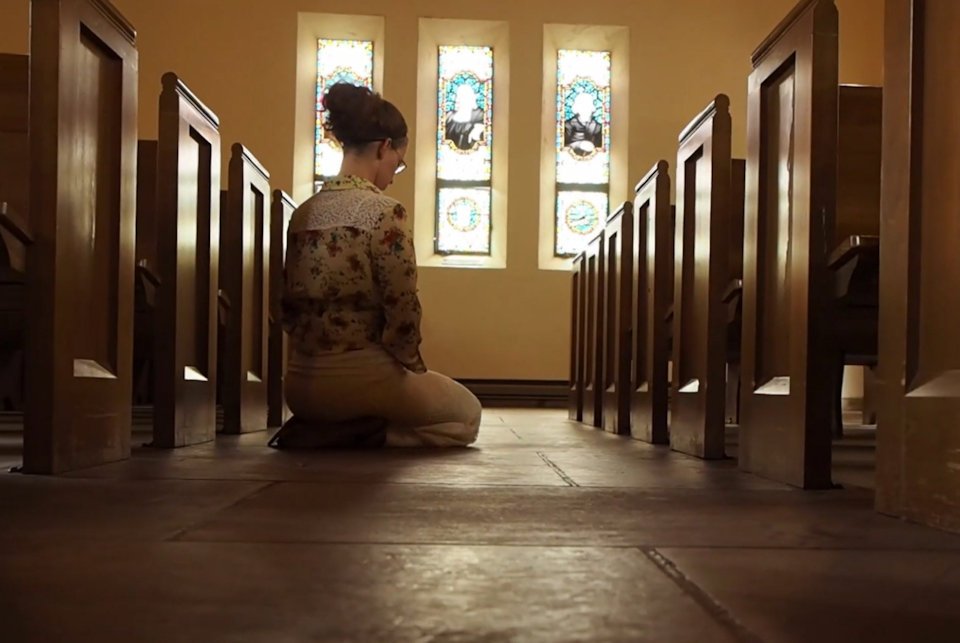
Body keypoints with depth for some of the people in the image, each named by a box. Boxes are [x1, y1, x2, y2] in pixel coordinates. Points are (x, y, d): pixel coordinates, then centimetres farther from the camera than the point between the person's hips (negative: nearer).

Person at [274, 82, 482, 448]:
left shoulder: (303, 213, 6)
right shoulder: (385, 213, -14)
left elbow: (288, 306, 10)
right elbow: (401, 311, -16)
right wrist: (413, 364, 2)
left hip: (300, 383, 7)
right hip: (361, 376, -7)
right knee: (467, 413, 20)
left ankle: (321, 431, 9)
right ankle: (360, 438, -1)